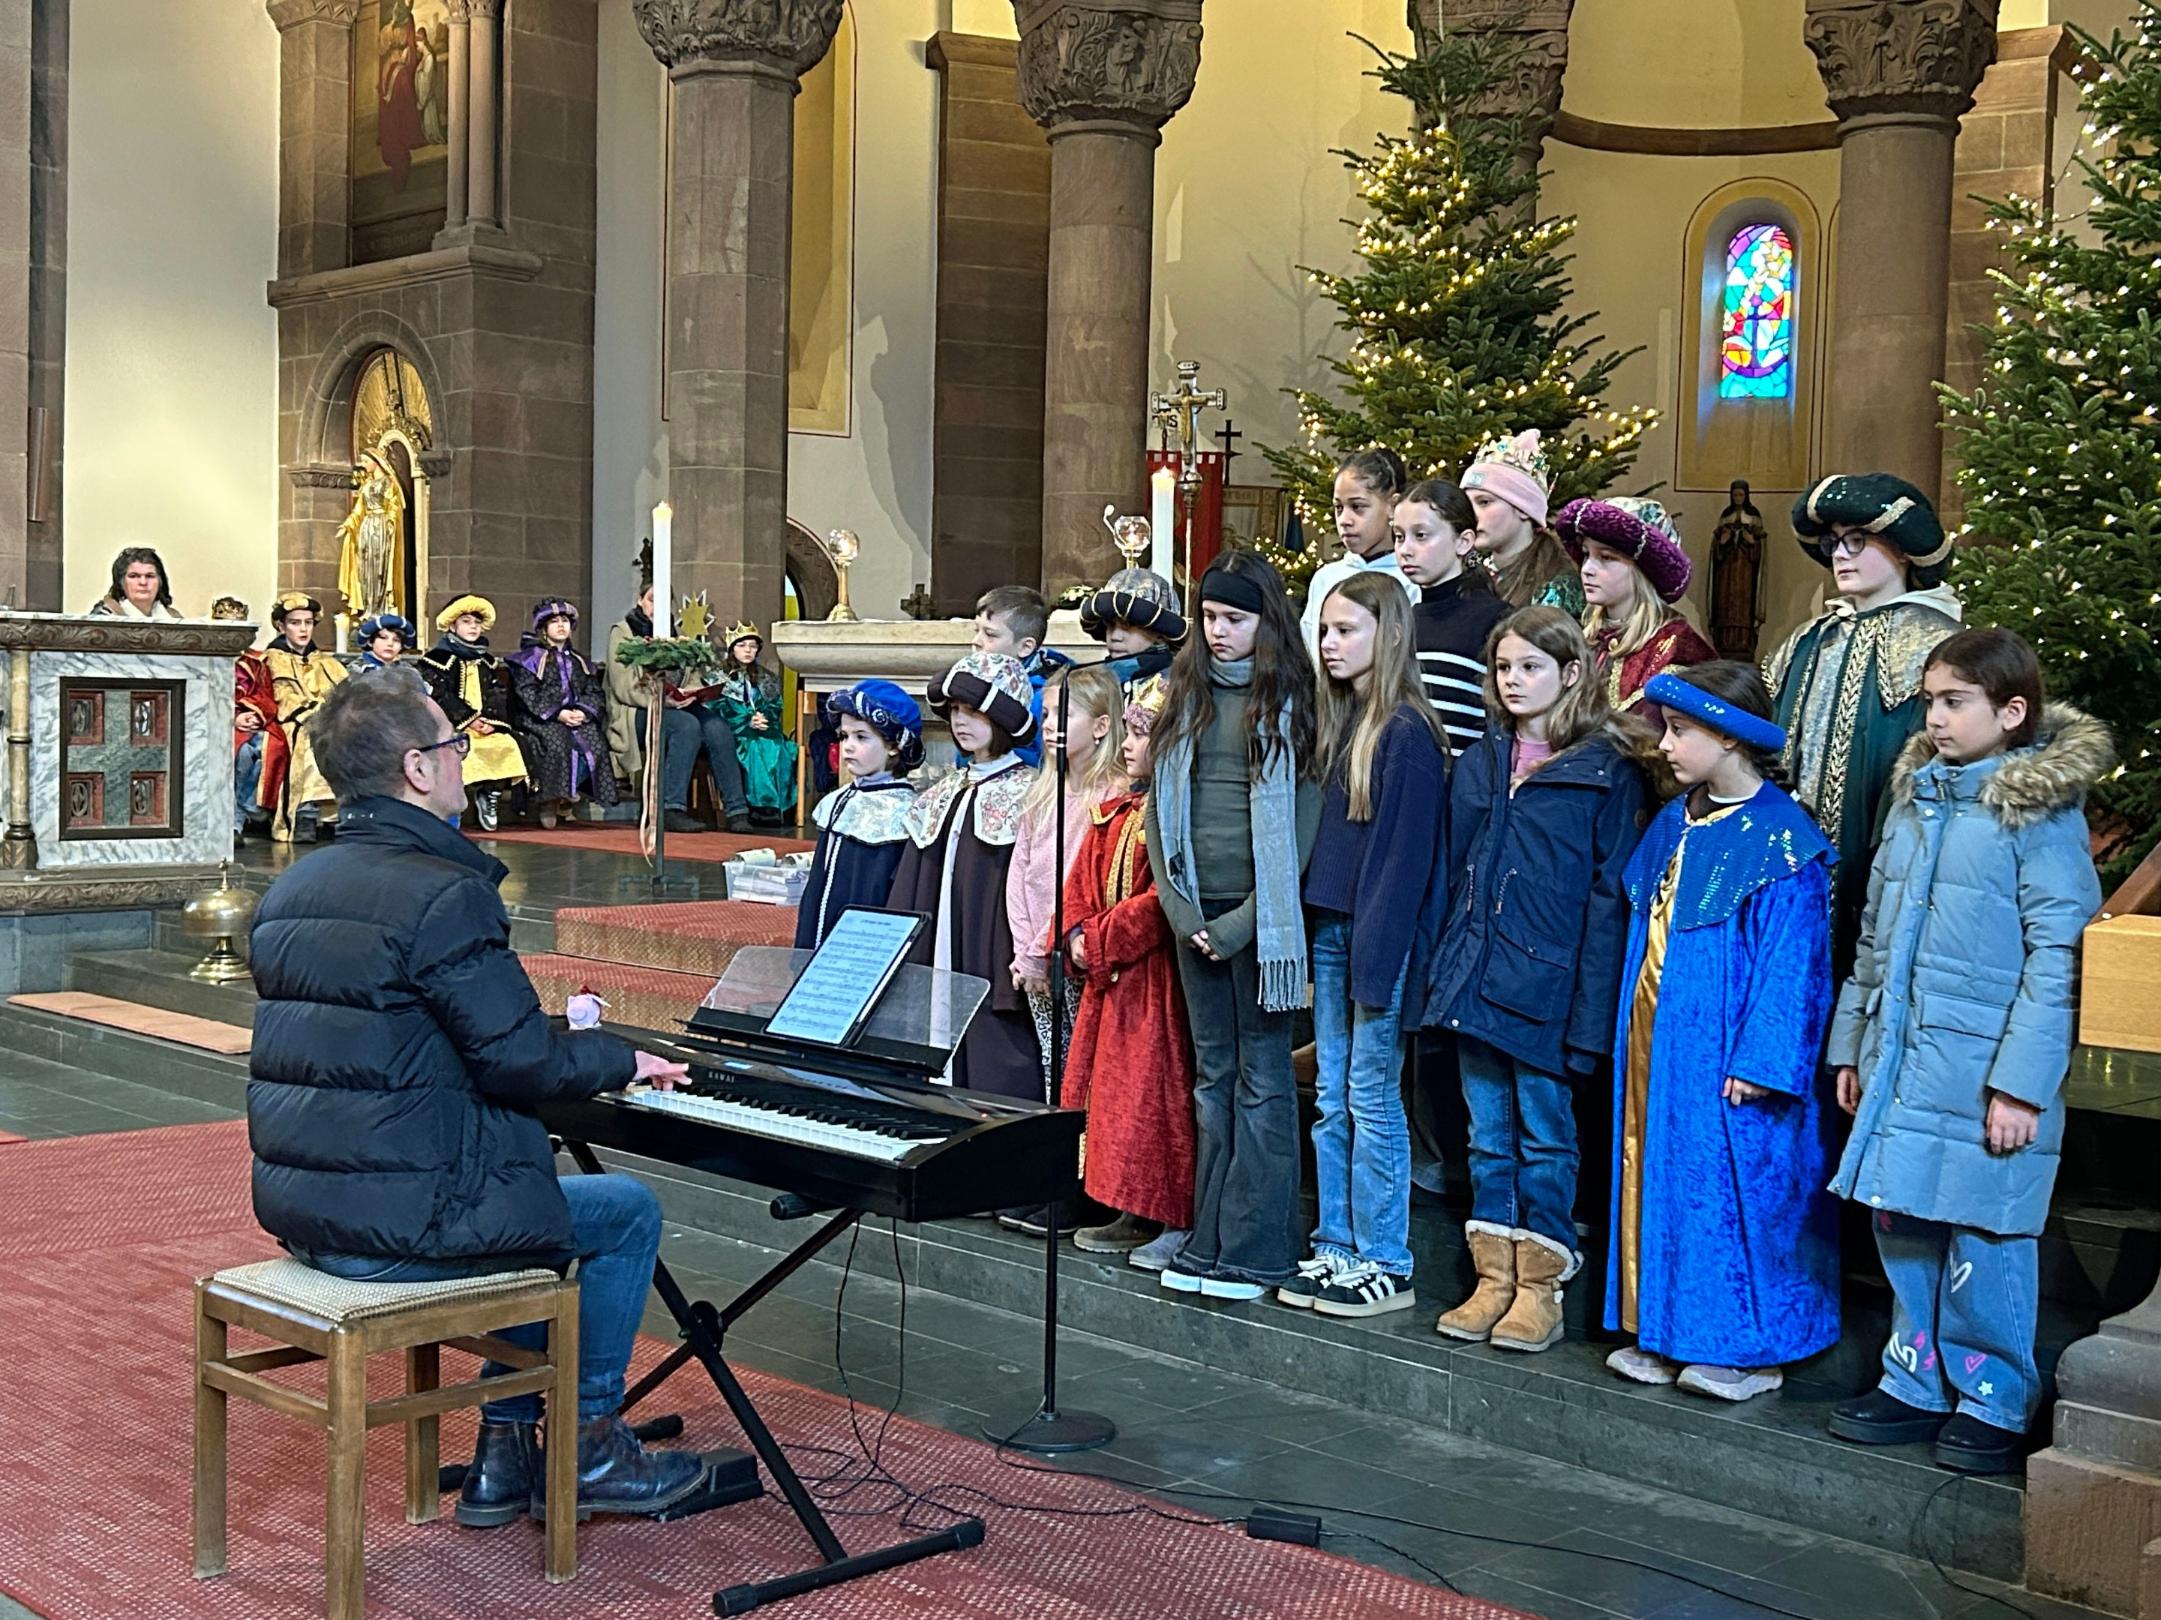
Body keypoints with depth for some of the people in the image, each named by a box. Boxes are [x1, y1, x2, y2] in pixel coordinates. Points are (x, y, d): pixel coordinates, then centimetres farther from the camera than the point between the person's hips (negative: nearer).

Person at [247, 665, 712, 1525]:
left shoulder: (292, 890, 10)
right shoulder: (443, 892, -19)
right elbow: (520, 1064, -18)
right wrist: (623, 1059, 2)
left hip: (301, 1206, 9)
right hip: (400, 1223, -9)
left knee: (536, 1202, 29)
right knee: (628, 1210, 11)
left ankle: (505, 1452, 29)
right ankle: (586, 1446, 22)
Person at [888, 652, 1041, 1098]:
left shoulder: (1026, 795, -6)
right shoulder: (942, 796, 16)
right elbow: (909, 891, 15)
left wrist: (1018, 979, -18)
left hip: (993, 984, -7)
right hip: (936, 984, 7)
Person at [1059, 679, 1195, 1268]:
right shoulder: (1113, 814, 15)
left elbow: (1164, 901, -23)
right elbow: (1079, 886, 17)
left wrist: (1099, 941, -15)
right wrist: (1076, 937, -2)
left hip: (1158, 980, -10)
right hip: (1108, 982, 10)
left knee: (1160, 1095, -6)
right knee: (1112, 1089, 13)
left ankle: (1180, 1224, 2)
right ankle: (1136, 1215, 22)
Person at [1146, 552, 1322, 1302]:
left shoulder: (1290, 700, -2)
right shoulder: (1187, 694, 11)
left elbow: (1301, 818, -7)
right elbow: (1161, 804, 10)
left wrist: (1246, 920, -12)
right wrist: (1180, 908, -2)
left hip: (1258, 914, -5)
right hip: (1196, 911, 5)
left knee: (1262, 1077, -1)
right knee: (1212, 1075, 10)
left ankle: (1255, 1250, 4)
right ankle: (1208, 1242, 16)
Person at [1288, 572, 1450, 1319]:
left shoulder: (1407, 732, -13)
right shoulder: (1342, 722, 13)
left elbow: (1407, 856, -16)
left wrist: (1376, 957, -18)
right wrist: (1319, 922, 9)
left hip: (1381, 935, -8)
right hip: (1332, 928, 8)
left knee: (1371, 1097, -1)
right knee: (1332, 1097, 11)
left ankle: (1385, 1264, 8)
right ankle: (1337, 1248, 20)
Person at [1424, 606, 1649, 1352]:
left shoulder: (1605, 771, -6)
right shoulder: (1478, 763, 12)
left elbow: (1609, 895, -9)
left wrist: (1590, 1008, -13)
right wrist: (1442, 973, 9)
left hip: (1544, 984, -5)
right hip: (1475, 977, 6)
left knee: (1544, 1137, 4)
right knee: (1488, 1136, 12)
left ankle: (1540, 1288, 14)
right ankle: (1494, 1280, 21)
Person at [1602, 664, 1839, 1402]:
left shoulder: (1780, 840, -14)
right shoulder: (1675, 826, 11)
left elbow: (1790, 962, -16)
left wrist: (1758, 1063, -19)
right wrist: (1630, 1034, 13)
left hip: (1724, 1057, -8)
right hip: (1658, 1048, 8)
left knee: (1736, 1185, 0)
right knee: (1662, 1180, 12)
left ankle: (1749, 1347, 12)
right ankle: (1666, 1333, 23)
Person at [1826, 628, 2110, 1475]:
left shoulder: (2041, 810, -8)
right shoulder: (1916, 795, 12)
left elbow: (2057, 958, -13)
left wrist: (2021, 1084, -17)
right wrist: (1852, 1046, 16)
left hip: (1984, 1075, -6)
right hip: (1901, 1059, 6)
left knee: (1980, 1241, 1)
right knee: (1902, 1229, 12)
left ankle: (1994, 1402, 16)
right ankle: (1917, 1382, 26)